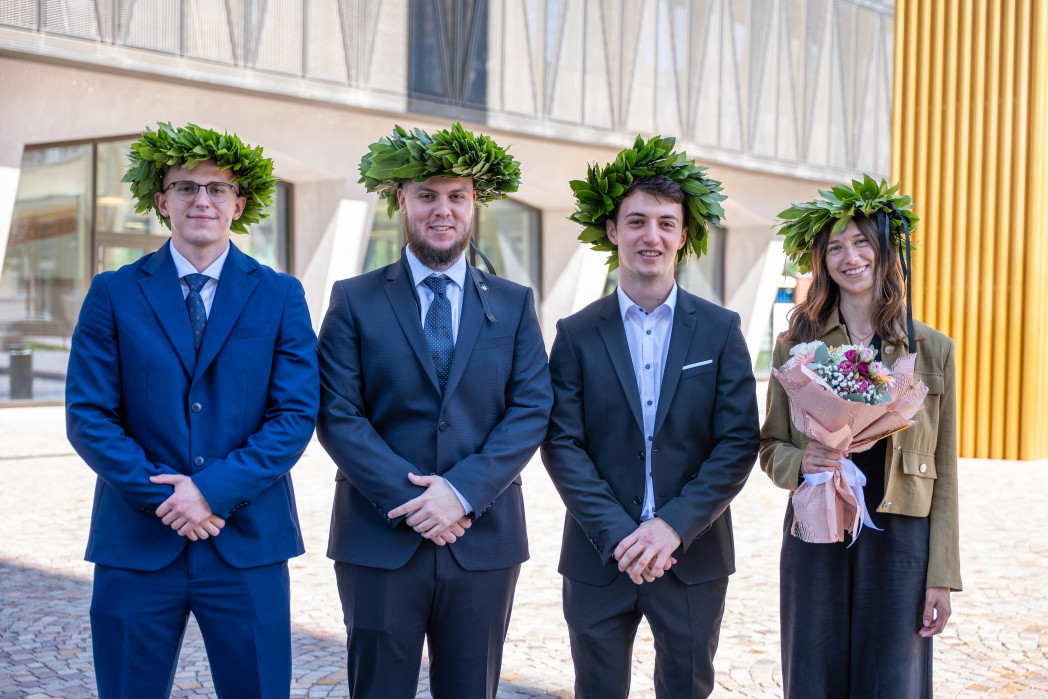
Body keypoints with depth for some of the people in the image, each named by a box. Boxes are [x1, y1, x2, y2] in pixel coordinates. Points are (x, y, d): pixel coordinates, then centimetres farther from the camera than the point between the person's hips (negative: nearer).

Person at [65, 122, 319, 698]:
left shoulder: (280, 297, 5)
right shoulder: (114, 294, 5)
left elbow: (297, 413, -2)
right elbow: (87, 416, -1)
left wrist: (215, 490, -13)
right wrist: (162, 496, -11)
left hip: (248, 543, 0)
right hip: (136, 543, 0)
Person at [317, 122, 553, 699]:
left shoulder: (514, 304, 8)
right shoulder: (354, 300, 3)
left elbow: (531, 410, -1)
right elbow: (338, 415, -4)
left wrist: (462, 492, -13)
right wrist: (409, 499, -14)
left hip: (484, 541, 2)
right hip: (380, 541, -1)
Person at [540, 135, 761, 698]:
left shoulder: (720, 330, 1)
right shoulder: (577, 334, 0)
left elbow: (739, 442, -5)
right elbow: (561, 444, -6)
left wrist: (673, 526, -15)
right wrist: (617, 535, -16)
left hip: (692, 558, 0)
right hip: (598, 559, 0)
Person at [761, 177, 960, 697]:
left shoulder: (932, 350, 3)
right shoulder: (796, 345, 4)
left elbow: (943, 474, 3)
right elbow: (770, 447, 9)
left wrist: (941, 576, -1)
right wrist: (800, 462, -15)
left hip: (898, 538, 0)